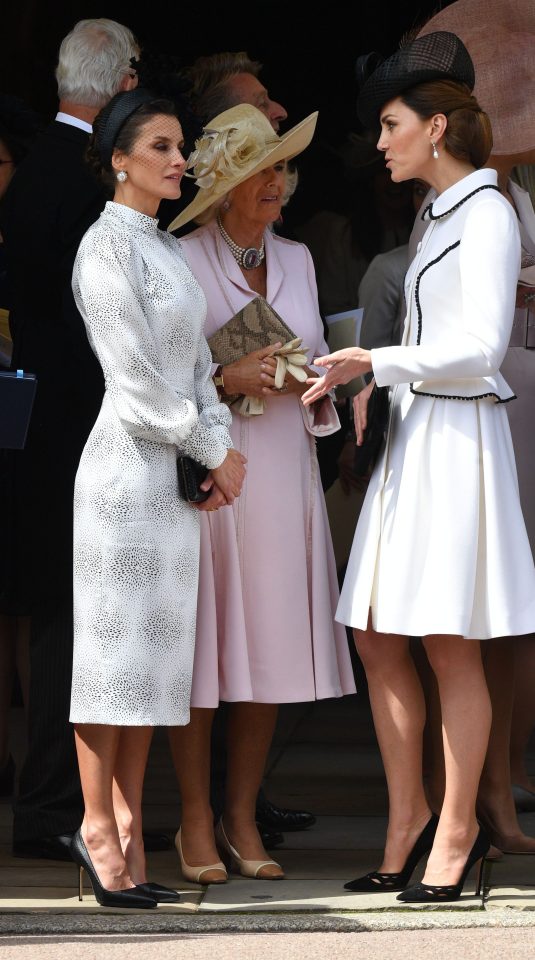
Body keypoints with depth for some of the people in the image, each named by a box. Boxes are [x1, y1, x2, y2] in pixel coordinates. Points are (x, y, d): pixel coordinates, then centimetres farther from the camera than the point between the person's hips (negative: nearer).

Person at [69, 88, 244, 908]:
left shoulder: (168, 249, 17)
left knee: (157, 648, 8)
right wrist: (215, 452, -9)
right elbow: (135, 378, -15)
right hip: (127, 462, -9)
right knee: (114, 644, -5)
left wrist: (222, 452, 1)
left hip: (177, 472, 9)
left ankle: (128, 829, 11)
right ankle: (99, 828, -1)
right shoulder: (106, 246, -9)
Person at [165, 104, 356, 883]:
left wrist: (305, 380, -2)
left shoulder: (297, 260, 14)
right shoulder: (178, 263, -4)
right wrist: (227, 379, -17)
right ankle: (196, 822, 6)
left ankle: (243, 818, 13)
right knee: (199, 645, -4)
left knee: (272, 645, 4)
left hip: (283, 467, 5)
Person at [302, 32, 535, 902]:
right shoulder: (442, 216, 18)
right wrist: (370, 390, 11)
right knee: (377, 638, 7)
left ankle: (456, 831, 2)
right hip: (412, 437, 9)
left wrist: (376, 364, -19)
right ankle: (407, 821, 14)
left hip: (457, 438, -9)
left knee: (450, 648, -5)